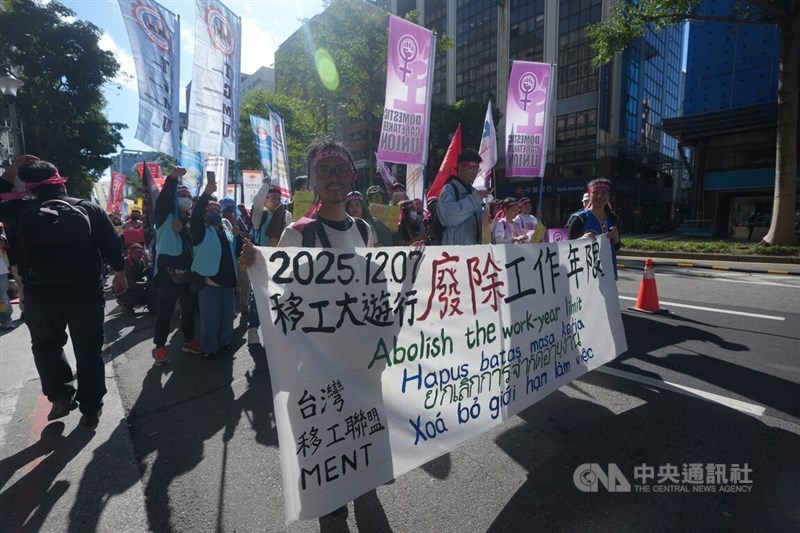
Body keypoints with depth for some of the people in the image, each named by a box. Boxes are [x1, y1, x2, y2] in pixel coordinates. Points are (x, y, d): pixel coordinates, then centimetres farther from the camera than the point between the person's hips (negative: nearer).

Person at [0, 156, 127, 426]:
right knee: (89, 350, 10)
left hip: (41, 295, 0)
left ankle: (61, 395, 15)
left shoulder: (22, 211, -4)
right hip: (87, 293, 0)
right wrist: (120, 275, 11)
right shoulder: (90, 208, -5)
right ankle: (90, 407, 18)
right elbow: (113, 245, -2)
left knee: (46, 345, 24)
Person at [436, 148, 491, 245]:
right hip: (455, 246, -8)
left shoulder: (473, 191, 17)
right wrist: (475, 198, -19)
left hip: (475, 246, 8)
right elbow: (449, 214, -25)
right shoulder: (449, 189, -7)